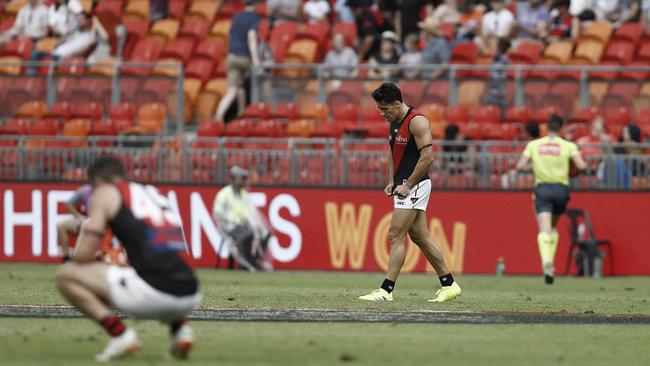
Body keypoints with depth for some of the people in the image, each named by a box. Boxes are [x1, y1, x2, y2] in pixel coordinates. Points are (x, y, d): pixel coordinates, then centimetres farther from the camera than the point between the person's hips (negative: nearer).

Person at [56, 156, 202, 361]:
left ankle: (119, 333, -5)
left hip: (154, 293, -7)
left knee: (66, 274, 8)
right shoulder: (155, 194, 30)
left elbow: (83, 256, 5)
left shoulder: (105, 192, 11)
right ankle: (180, 328, 16)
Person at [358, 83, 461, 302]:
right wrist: (392, 182, 11)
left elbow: (427, 157, -20)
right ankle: (449, 285, 15)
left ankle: (386, 290, -10)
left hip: (415, 185, -10)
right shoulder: (395, 123, 14)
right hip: (404, 185, 10)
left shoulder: (417, 122, -15)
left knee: (395, 236, -10)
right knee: (420, 237, 10)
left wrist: (407, 185, -18)